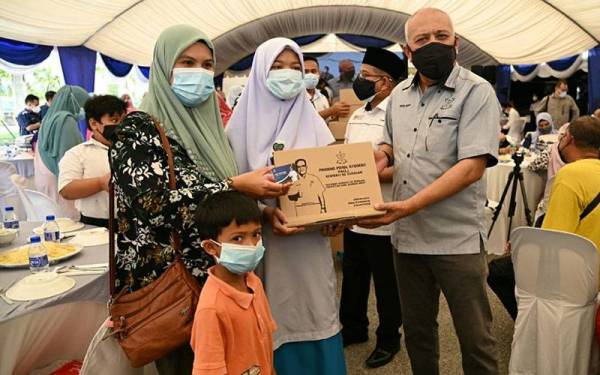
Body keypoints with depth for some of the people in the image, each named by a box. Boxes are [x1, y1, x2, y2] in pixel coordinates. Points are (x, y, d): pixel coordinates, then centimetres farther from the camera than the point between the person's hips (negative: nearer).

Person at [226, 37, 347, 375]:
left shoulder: (313, 123, 7)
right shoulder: (245, 123, 0)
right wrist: (265, 212, -18)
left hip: (310, 243, 2)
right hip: (263, 243, -2)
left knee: (315, 318, 8)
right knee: (275, 323, 7)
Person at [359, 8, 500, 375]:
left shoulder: (476, 92, -10)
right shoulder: (399, 94, 10)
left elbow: (472, 166, -19)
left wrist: (410, 205, -26)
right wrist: (382, 155, -1)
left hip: (457, 238, -5)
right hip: (407, 235, 6)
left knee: (475, 337, 8)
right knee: (416, 330, 19)